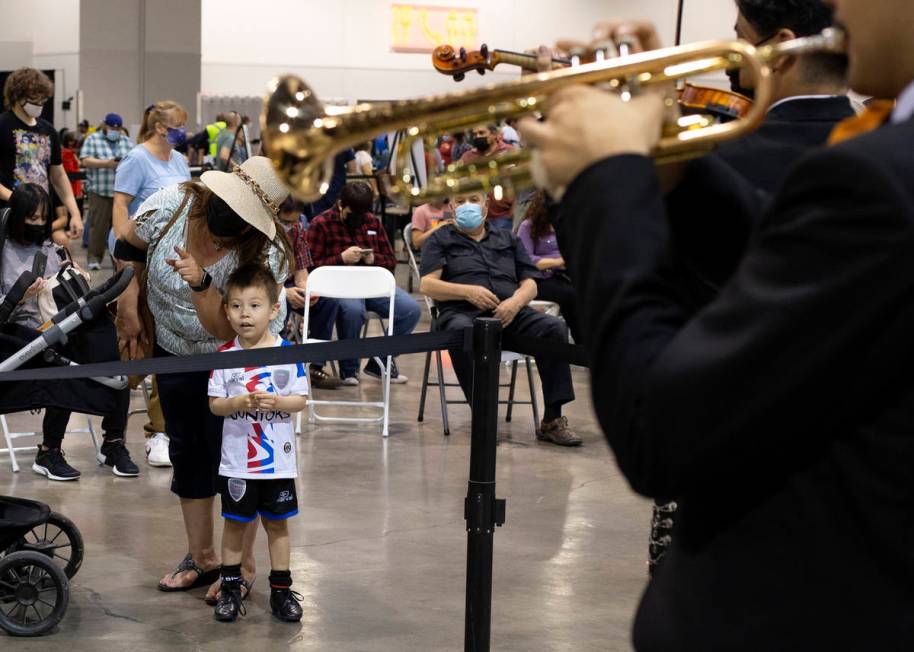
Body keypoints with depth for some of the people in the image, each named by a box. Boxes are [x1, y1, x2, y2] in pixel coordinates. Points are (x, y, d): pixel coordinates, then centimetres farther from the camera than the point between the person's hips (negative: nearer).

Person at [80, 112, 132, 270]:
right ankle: (94, 257, -2)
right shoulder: (93, 139, 6)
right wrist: (107, 163, -15)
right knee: (98, 225, -6)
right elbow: (85, 161, -5)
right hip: (100, 191, -3)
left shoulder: (126, 141, 18)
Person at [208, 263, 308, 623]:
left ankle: (281, 590, 20)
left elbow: (301, 399, -4)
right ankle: (230, 587, 22)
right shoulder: (225, 355, -5)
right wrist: (238, 403, -22)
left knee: (277, 523, 11)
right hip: (237, 460, 0)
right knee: (235, 522, 10)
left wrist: (276, 402, -22)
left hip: (278, 459, 0)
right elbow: (214, 403, -3)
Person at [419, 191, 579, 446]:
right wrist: (468, 291, -11)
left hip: (509, 313, 3)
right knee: (464, 334, -41)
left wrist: (516, 301, -5)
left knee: (554, 327, -26)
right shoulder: (440, 239, 20)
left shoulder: (507, 239, 28)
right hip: (461, 312, -3)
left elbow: (530, 284, 19)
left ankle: (552, 420, -25)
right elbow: (427, 284, 5)